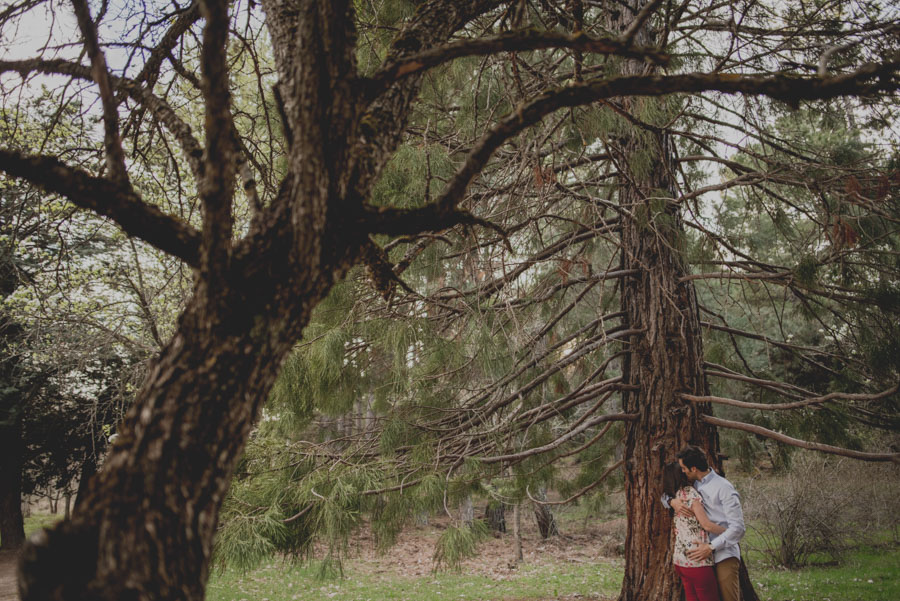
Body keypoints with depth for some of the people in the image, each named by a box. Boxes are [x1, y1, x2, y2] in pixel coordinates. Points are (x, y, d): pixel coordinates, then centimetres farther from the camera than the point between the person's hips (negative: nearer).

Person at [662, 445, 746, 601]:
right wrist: (672, 501, -4)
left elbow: (737, 527, -13)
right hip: (703, 555, 7)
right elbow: (664, 494, 20)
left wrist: (711, 547, -19)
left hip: (724, 555, -6)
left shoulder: (723, 487, -10)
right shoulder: (693, 486, 10)